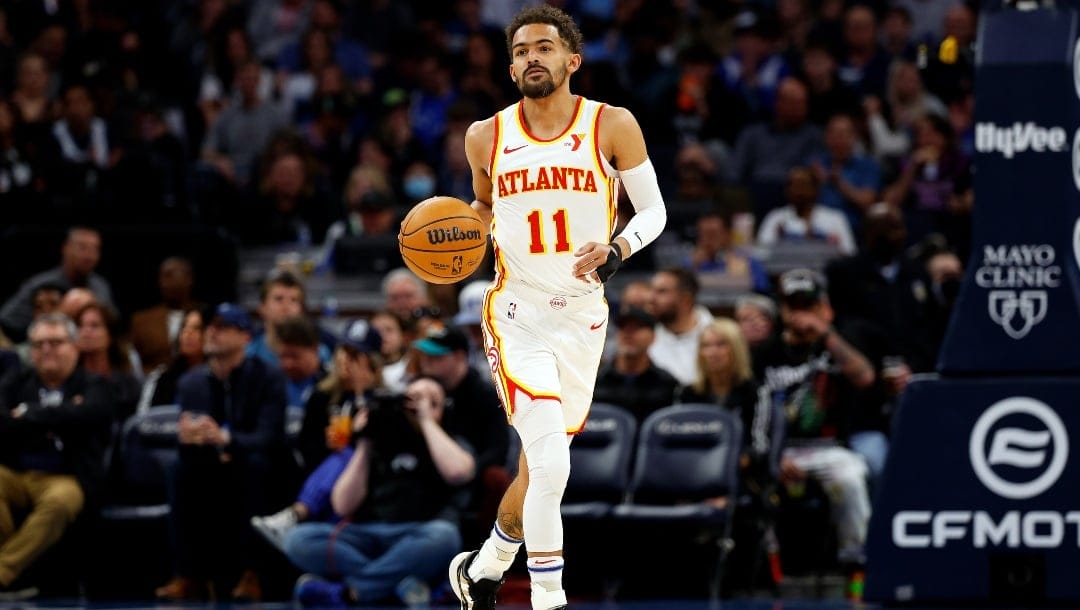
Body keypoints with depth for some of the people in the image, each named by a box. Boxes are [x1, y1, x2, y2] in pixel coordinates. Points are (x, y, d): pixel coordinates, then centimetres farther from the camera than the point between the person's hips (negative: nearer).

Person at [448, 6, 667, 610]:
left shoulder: (612, 127, -4)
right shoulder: (487, 138, 0)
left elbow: (654, 209, 2)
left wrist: (617, 251, -18)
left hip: (583, 318, 2)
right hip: (517, 316, -2)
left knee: (541, 470, 13)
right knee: (550, 466, -20)